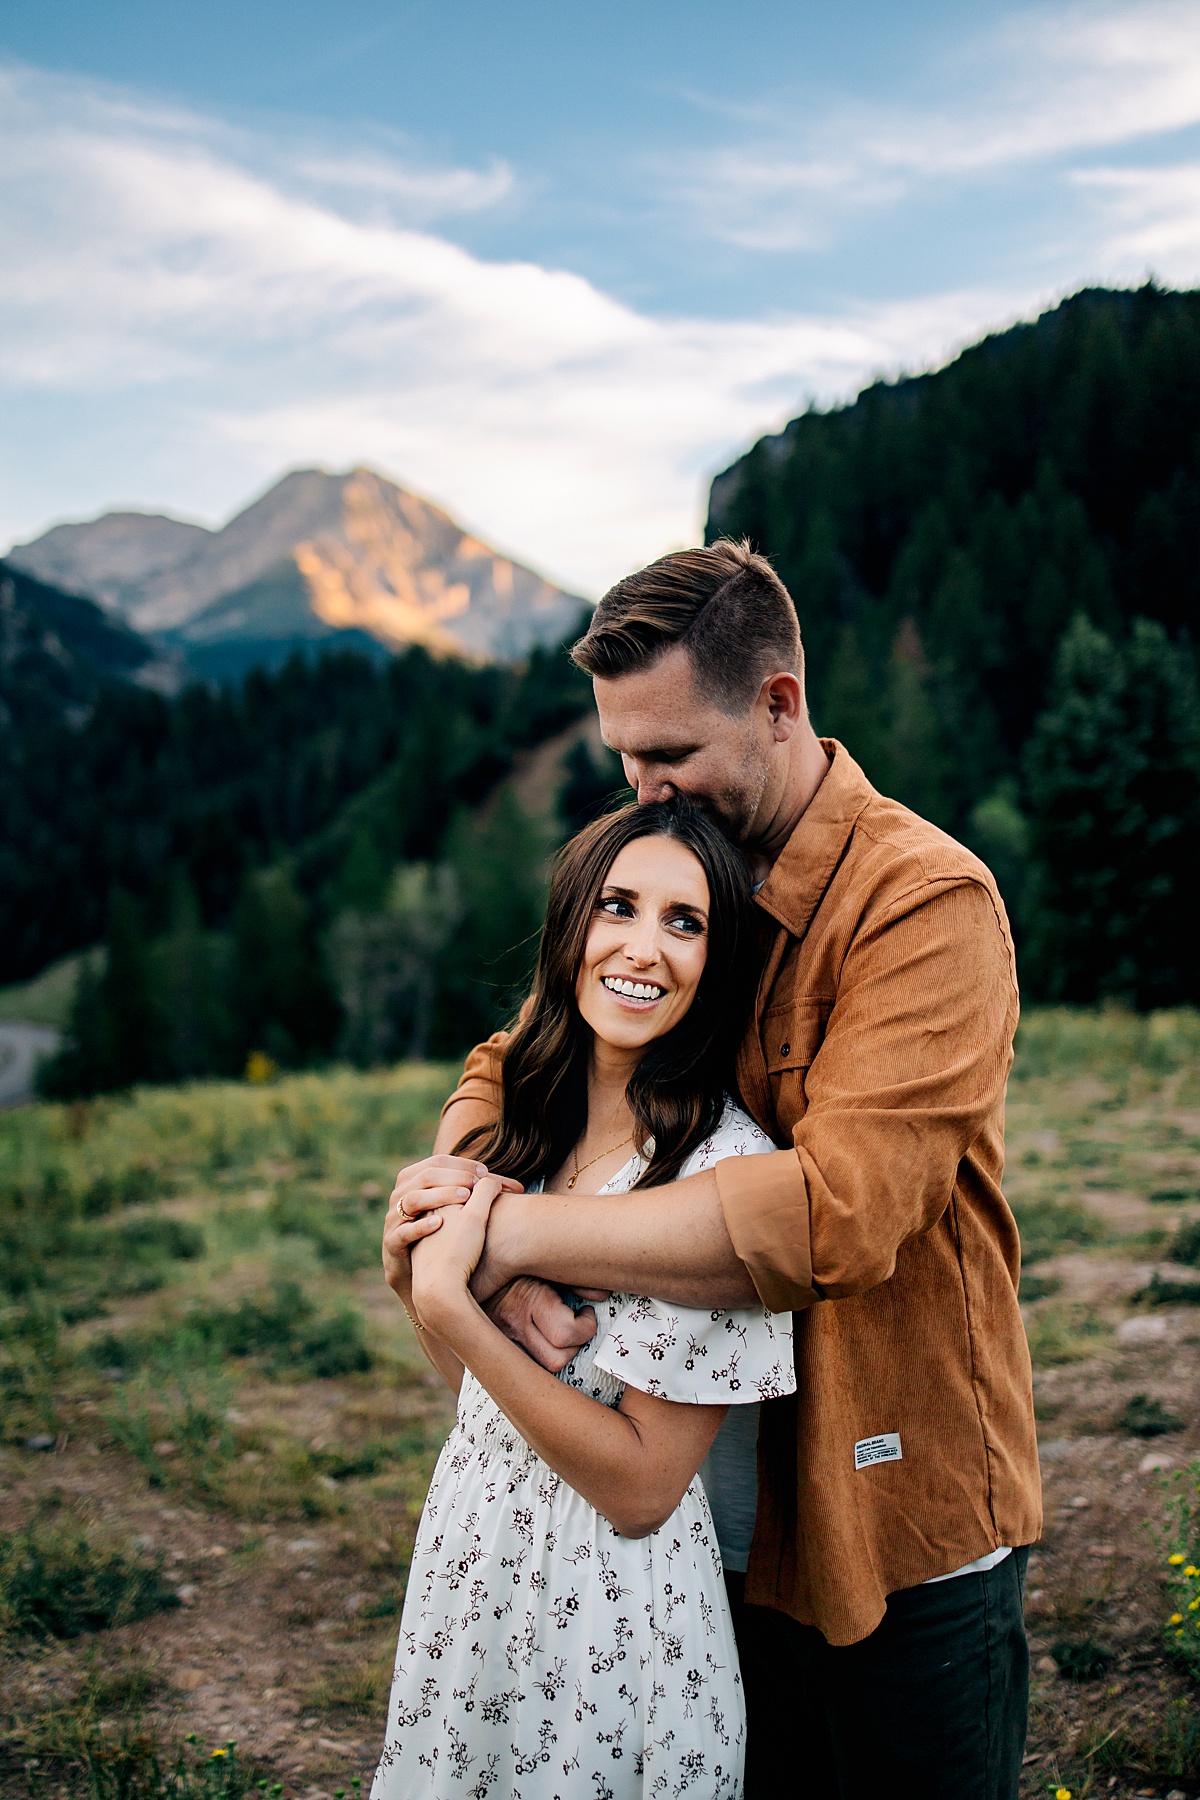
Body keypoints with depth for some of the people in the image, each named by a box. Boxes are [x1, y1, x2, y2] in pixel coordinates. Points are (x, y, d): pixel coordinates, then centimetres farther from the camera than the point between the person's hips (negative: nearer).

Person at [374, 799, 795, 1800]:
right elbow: (483, 1394, 8)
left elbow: (642, 1487, -21)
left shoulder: (730, 1170, -22)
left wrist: (450, 1303, -25)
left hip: (615, 1617, -6)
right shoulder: (528, 1125, 0)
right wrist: (409, 1270, -9)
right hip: (471, 1573, 7)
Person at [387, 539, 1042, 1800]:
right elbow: (508, 1070, 2)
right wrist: (477, 1222, -21)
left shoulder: (928, 901, -20)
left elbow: (835, 1213, -31)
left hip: (897, 1519, -5)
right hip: (719, 1499, 6)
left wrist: (519, 1232, -26)